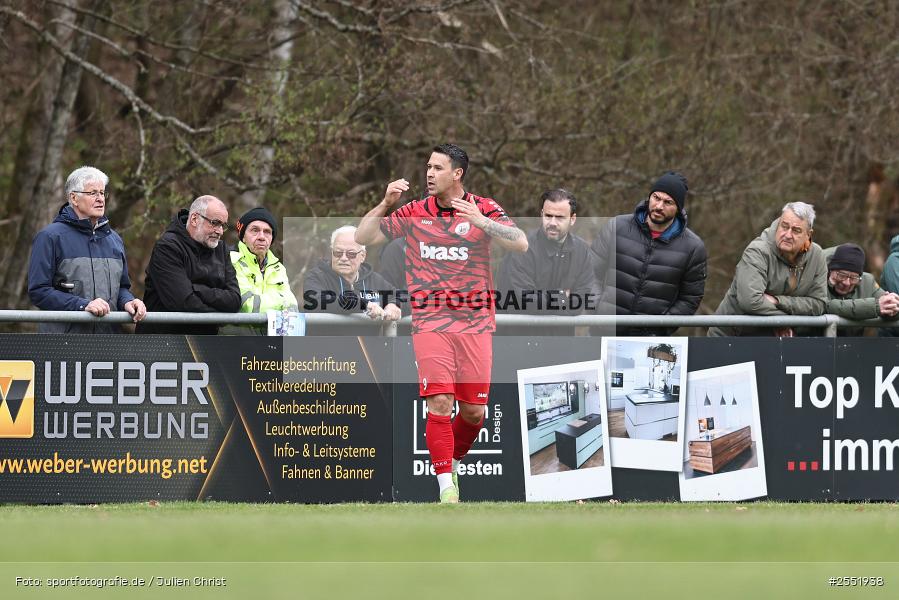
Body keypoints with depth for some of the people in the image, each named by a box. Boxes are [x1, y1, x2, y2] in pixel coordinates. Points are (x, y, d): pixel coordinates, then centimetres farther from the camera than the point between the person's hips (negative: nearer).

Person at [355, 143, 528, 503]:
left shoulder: (483, 210, 2)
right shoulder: (413, 213, 7)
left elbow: (521, 244, -12)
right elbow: (362, 237, 8)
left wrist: (480, 220, -24)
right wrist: (385, 204, -8)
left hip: (475, 322, 0)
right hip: (430, 321, 0)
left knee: (474, 411, 2)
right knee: (440, 403, -14)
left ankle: (453, 462, 29)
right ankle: (446, 484, -10)